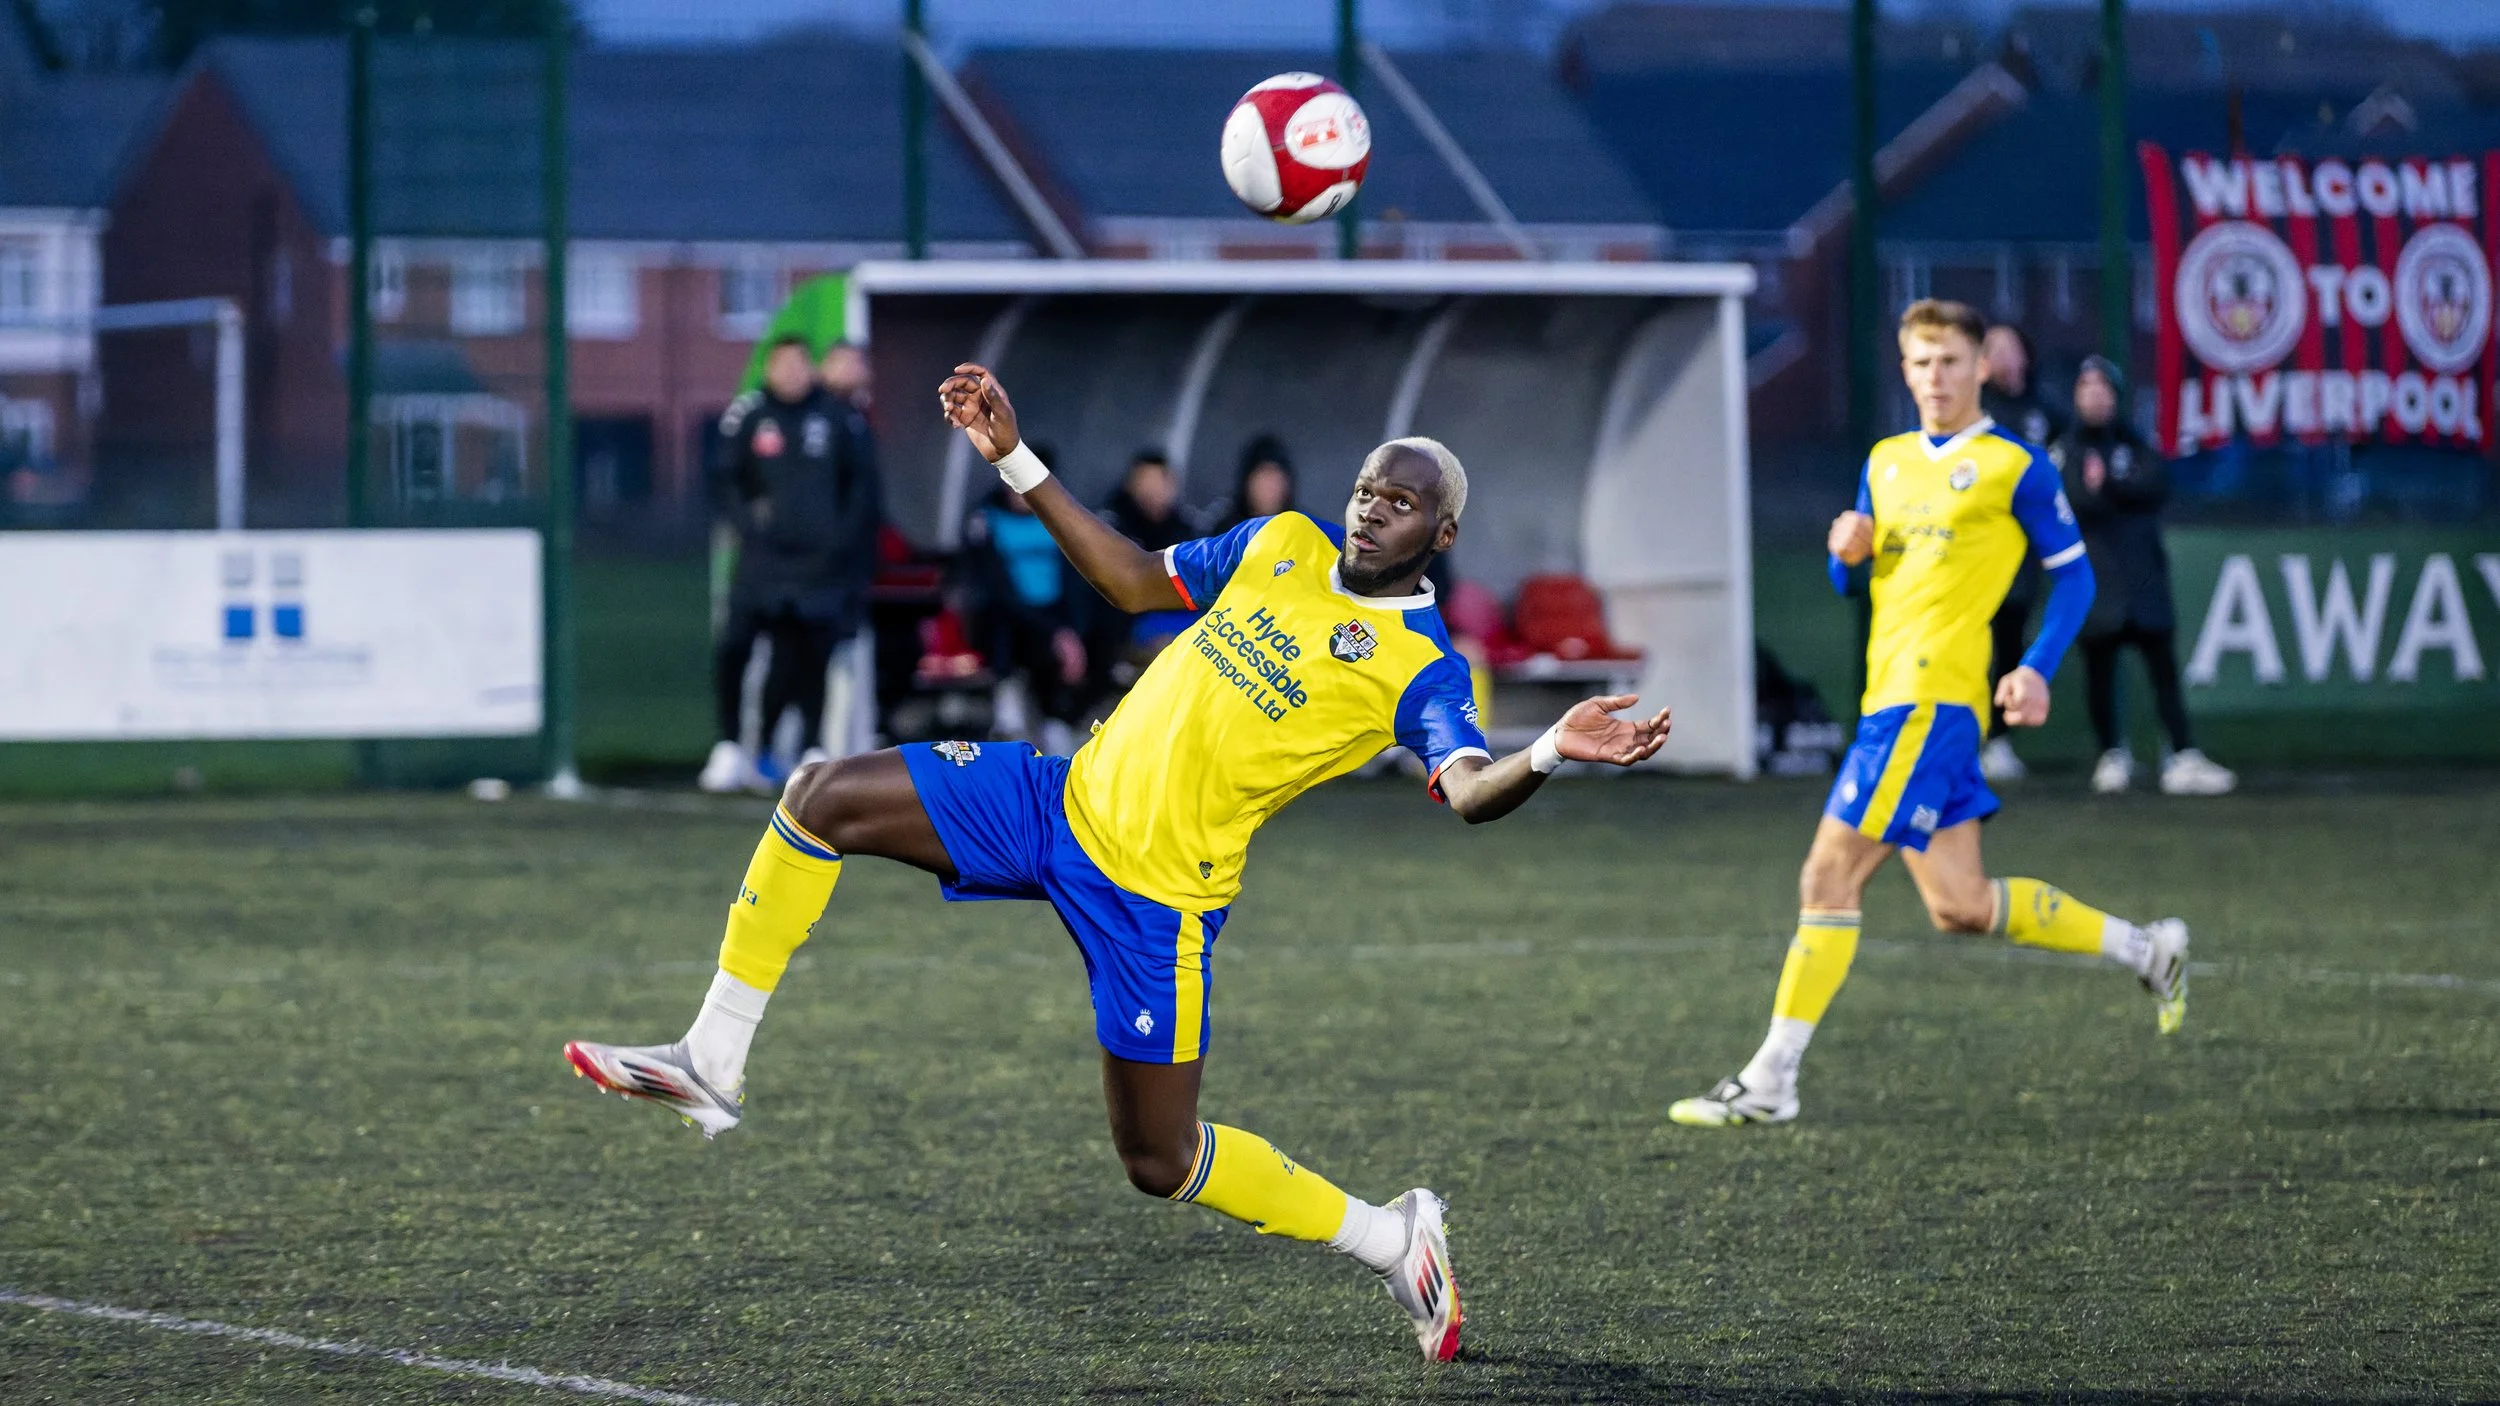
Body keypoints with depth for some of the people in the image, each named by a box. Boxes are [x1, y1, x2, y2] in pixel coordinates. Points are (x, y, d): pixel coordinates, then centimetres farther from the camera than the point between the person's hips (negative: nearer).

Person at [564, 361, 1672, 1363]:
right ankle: (714, 1066, 3)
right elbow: (1136, 581, 18)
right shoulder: (1283, 543, 7)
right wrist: (1017, 462, 13)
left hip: (1155, 892, -6)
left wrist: (1548, 754, -49)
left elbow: (1469, 790, -27)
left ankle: (1392, 1238, 18)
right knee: (825, 800, -4)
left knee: (1160, 1162, -4)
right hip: (1070, 794, 6)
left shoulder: (1421, 669, -11)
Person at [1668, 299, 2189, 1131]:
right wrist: (1848, 552, 1)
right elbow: (1850, 584, 25)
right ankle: (2143, 949, 19)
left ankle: (1770, 1083, -9)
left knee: (1831, 873, -11)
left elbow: (2072, 573, 2)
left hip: (1928, 696, -8)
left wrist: (2036, 670, -11)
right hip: (1891, 697, 8)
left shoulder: (2012, 467, 0)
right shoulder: (1886, 464, 20)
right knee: (1959, 906, 6)